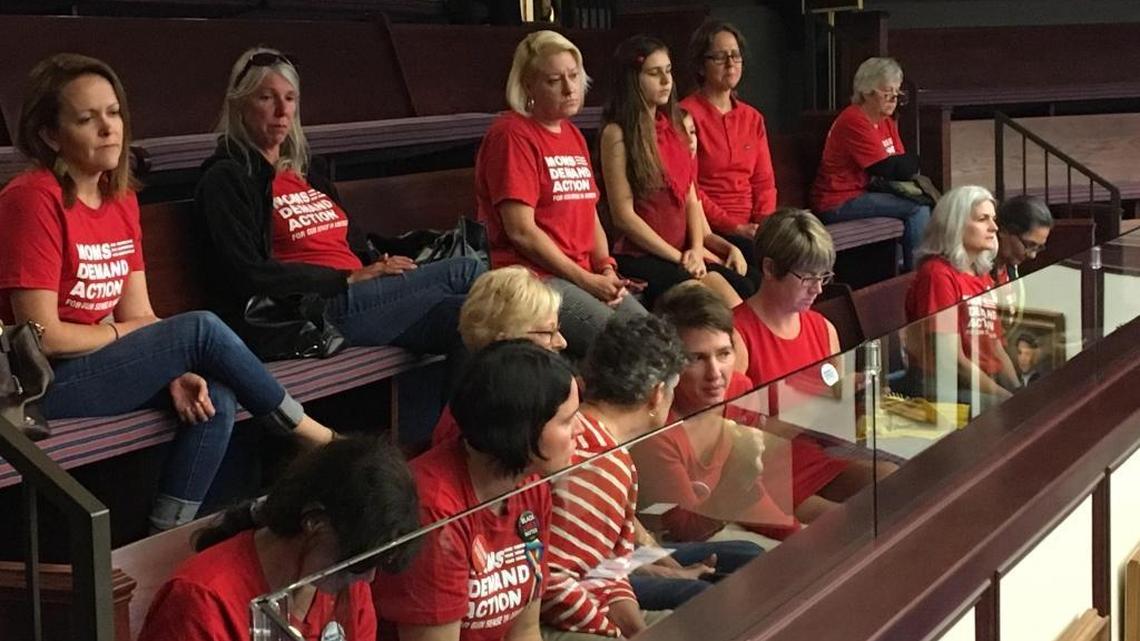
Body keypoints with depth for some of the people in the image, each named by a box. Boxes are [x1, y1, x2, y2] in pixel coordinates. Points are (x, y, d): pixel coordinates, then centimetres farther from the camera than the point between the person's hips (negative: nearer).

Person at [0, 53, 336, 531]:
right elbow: (43, 336, -20)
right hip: (45, 383, -8)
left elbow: (139, 313, 5)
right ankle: (314, 436, 0)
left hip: (104, 366, 8)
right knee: (202, 328, -18)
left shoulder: (121, 200, 9)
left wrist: (175, 371, -14)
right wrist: (125, 332, -5)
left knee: (216, 398, -17)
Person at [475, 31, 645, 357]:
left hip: (586, 278, 8)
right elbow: (521, 231, -14)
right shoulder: (511, 134, -8)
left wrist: (606, 268, 0)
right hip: (532, 276, -8)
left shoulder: (573, 136, 20)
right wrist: (585, 280, -12)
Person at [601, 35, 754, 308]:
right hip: (640, 258, -6)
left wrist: (696, 250, -3)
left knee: (745, 290, -21)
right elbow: (624, 215, -9)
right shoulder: (617, 134, -5)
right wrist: (679, 258, -9)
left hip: (685, 255, 6)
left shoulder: (673, 129, 17)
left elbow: (691, 200, 16)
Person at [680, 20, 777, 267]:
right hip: (709, 230, -6)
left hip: (750, 228, 6)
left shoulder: (753, 118, 18)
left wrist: (763, 224, -5)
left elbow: (764, 181, 14)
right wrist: (733, 227, -13)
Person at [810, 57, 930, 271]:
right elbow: (886, 169, -18)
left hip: (864, 194, 10)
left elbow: (901, 164, 11)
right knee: (918, 209, -17)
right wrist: (912, 162, 0)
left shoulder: (887, 122, 15)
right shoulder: (853, 121, -17)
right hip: (838, 203, -10)